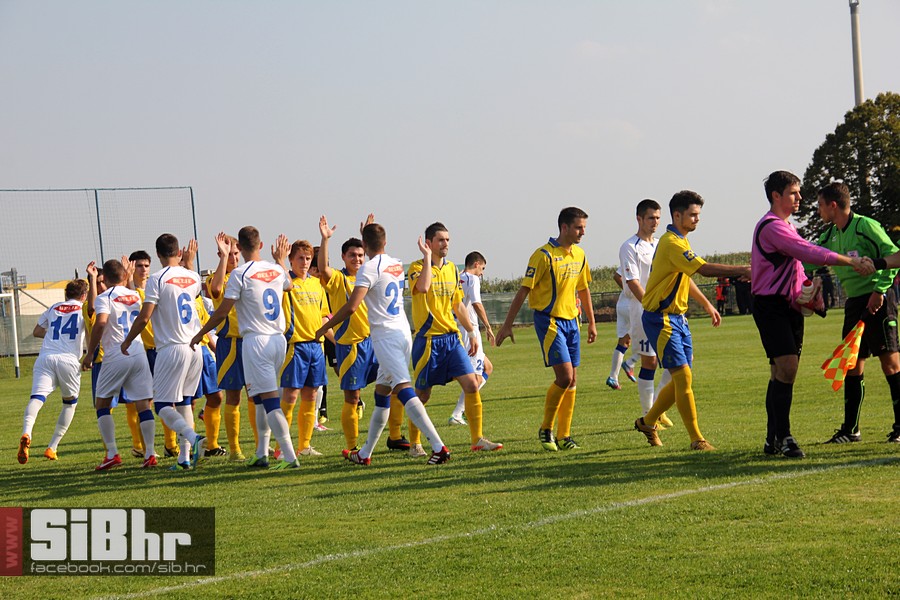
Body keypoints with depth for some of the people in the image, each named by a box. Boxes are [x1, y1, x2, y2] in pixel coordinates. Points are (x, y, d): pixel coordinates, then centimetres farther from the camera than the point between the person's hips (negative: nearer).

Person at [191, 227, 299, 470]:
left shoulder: (240, 274, -10)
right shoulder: (276, 270, 8)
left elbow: (222, 311, -9)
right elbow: (288, 285, 34)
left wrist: (200, 334, 5)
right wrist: (281, 260, 51)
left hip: (256, 341, -7)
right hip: (279, 339, 7)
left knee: (269, 400, -9)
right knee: (261, 399, 18)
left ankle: (290, 456, -16)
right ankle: (262, 454, 20)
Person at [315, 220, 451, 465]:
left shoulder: (368, 269, -11)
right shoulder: (397, 265, 13)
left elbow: (351, 307, -18)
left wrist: (325, 328, -7)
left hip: (385, 336, -9)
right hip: (404, 332, 9)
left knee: (404, 390, -16)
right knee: (381, 392, 16)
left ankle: (438, 446, -28)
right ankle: (365, 453, 24)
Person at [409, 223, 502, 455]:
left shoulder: (452, 269, 12)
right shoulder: (417, 267, -8)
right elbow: (423, 287, -31)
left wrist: (472, 332, 19)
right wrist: (428, 257, -21)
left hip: (452, 337, 5)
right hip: (427, 339, -5)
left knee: (472, 384, -7)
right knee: (422, 394, 3)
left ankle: (477, 439, -2)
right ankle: (414, 443, 19)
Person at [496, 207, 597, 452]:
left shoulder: (579, 255, 10)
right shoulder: (544, 255, -12)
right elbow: (524, 290, -12)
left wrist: (591, 322, 23)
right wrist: (508, 325, -12)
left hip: (571, 321, 7)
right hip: (548, 320, -7)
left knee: (571, 380, 5)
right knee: (565, 376, -14)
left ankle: (564, 436, 11)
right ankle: (545, 429, 1)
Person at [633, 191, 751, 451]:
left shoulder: (680, 241, 14)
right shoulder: (671, 243, -19)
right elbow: (705, 269, -29)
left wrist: (706, 304, 31)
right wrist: (741, 271, -29)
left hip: (677, 318, 10)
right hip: (661, 319, -10)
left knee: (682, 380, 10)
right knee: (683, 376, -13)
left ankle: (648, 422, 27)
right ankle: (696, 439, -10)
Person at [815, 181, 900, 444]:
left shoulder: (866, 226, -11)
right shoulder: (830, 236, 11)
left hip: (878, 299, -8)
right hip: (854, 301, 8)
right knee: (852, 365, 7)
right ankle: (850, 430, 13)